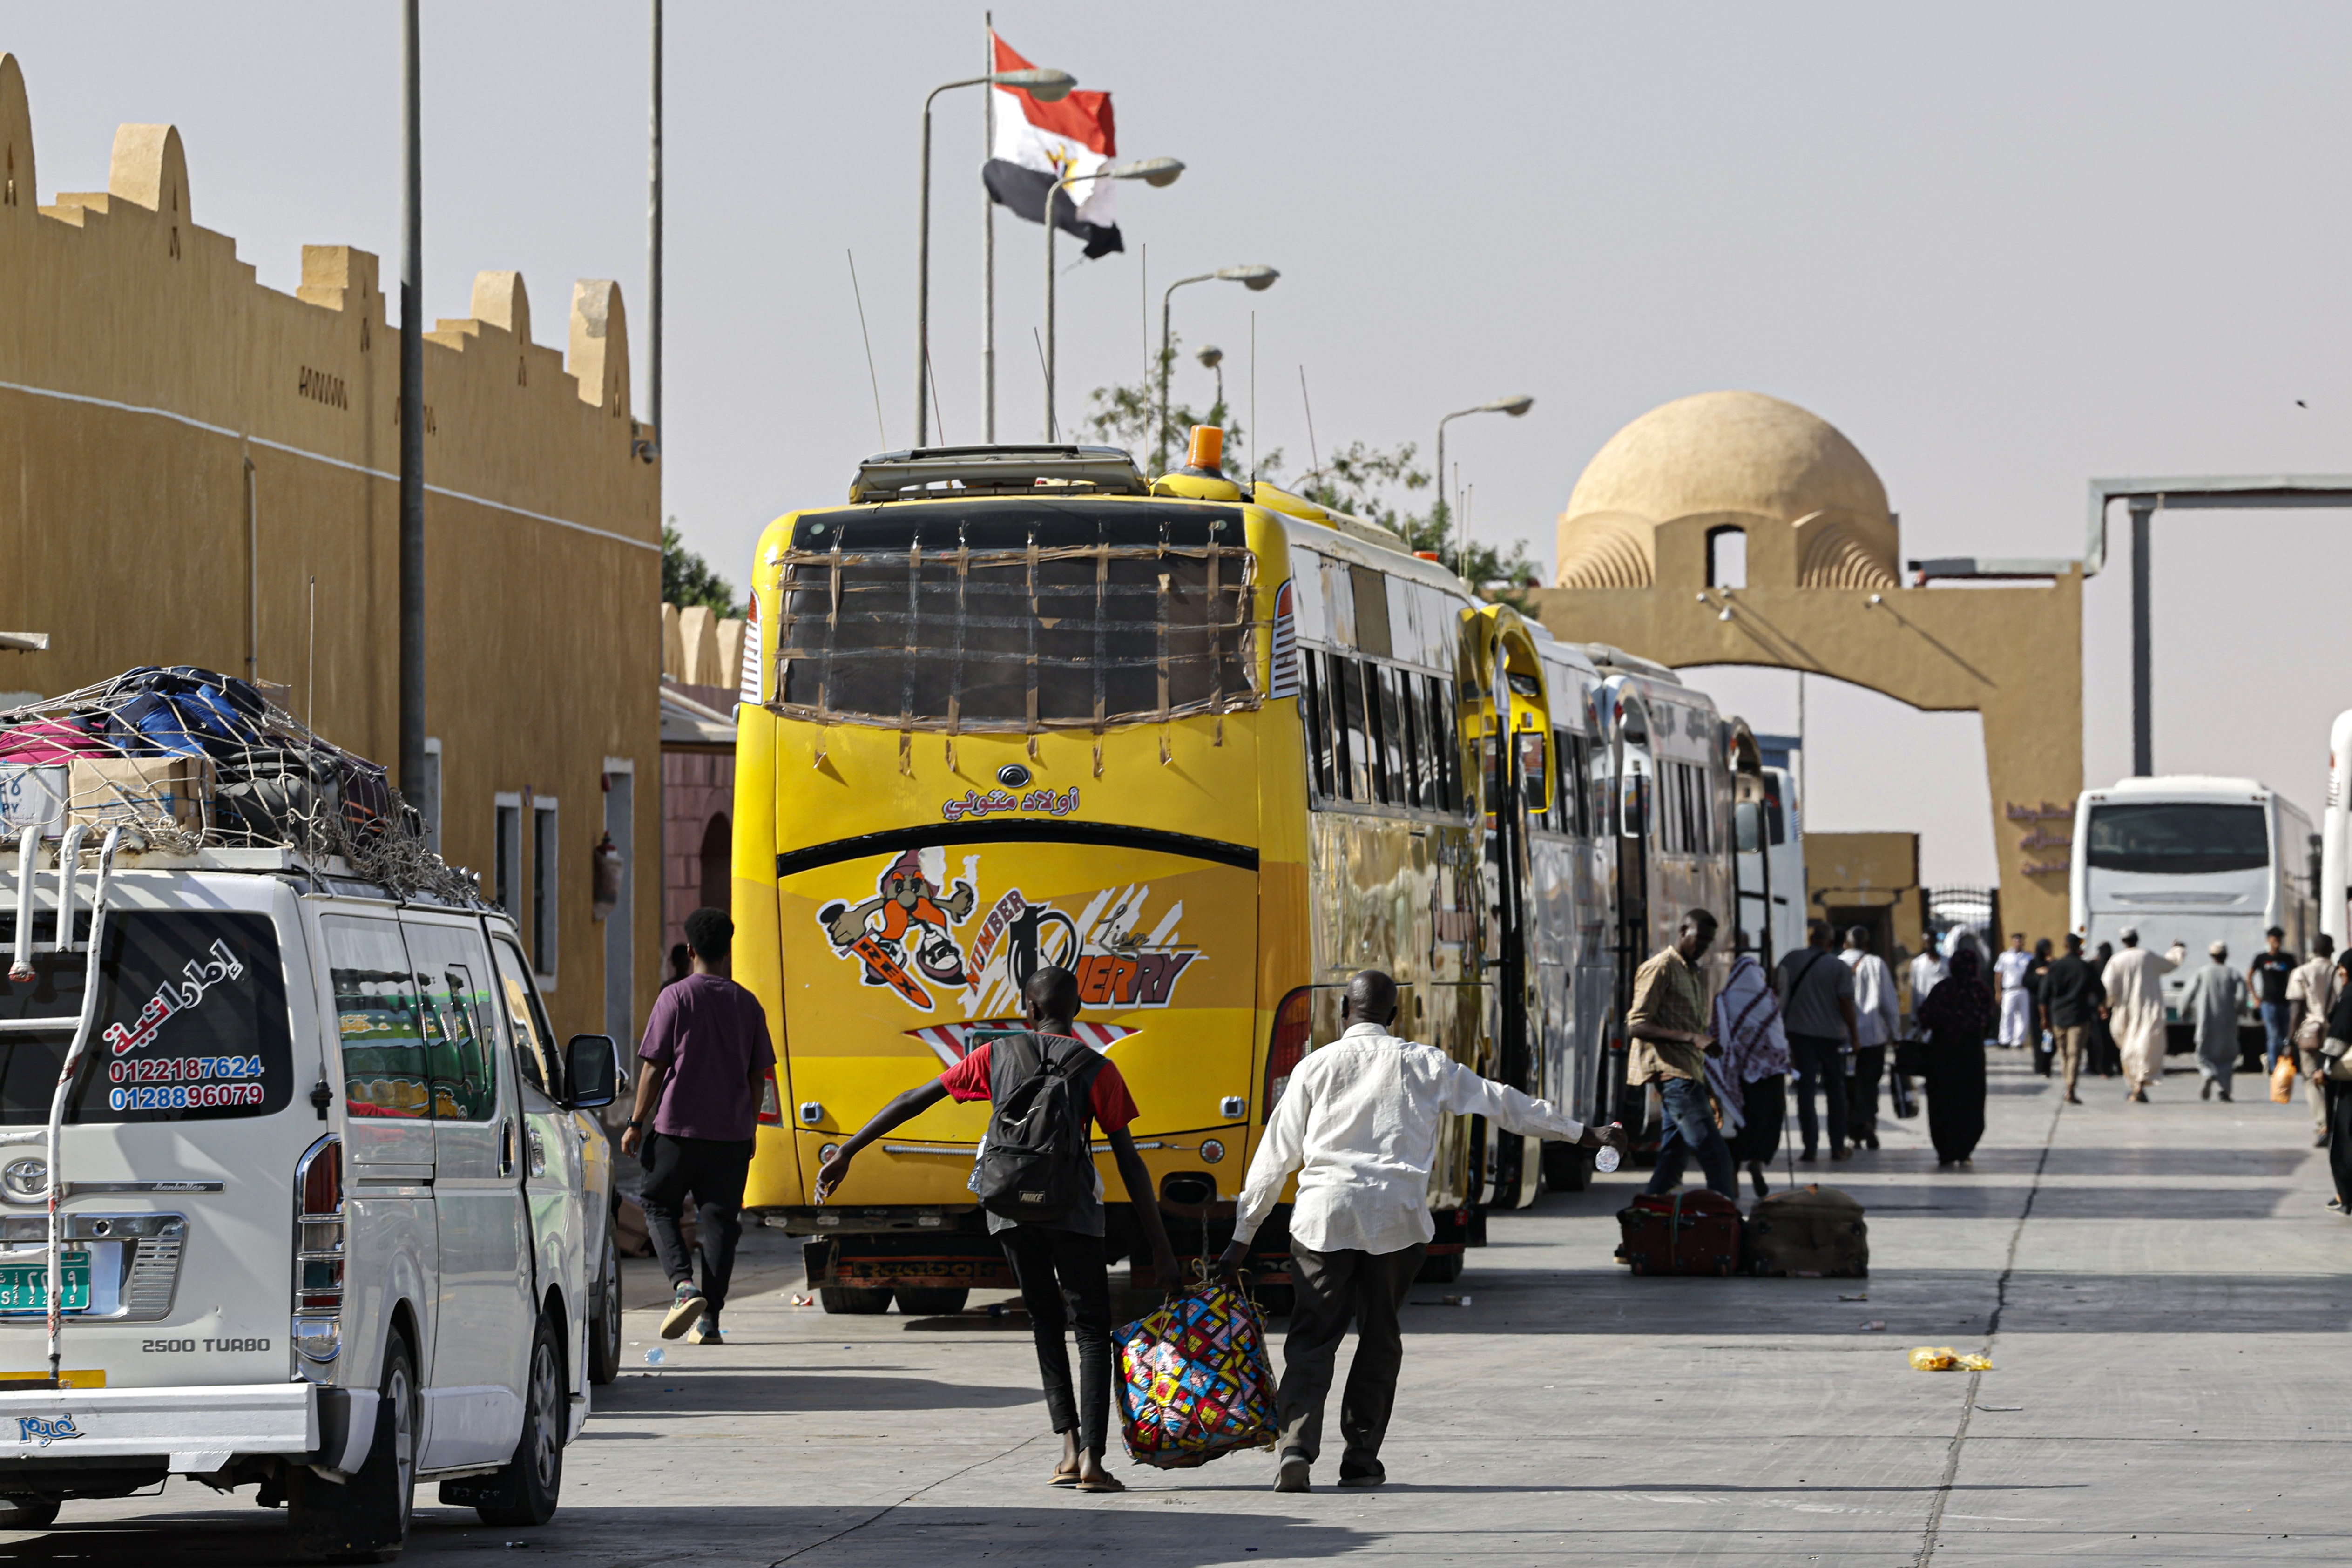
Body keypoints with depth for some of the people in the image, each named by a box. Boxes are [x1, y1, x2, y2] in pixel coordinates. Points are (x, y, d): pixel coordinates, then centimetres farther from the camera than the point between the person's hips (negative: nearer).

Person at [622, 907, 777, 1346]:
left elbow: (654, 1067, -7)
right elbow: (758, 1075, 11)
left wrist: (637, 1123, 0)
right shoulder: (747, 1003, 8)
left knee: (659, 1207, 9)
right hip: (732, 1130, 3)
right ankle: (710, 1318, 0)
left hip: (678, 1128, -3)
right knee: (719, 1219, 5)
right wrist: (748, 1129, 20)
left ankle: (684, 1285, -14)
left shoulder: (676, 997, -5)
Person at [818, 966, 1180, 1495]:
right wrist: (1161, 1248, 2)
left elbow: (913, 1101, 11)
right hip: (1071, 1211, -2)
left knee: (1045, 1321, 17)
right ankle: (1091, 1457, -11)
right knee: (1091, 1329, 4)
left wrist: (847, 1153, 19)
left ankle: (1069, 1445, 5)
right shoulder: (1096, 1070, 1)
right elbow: (1130, 1163, -1)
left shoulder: (997, 1056, 8)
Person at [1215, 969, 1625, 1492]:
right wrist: (1586, 1135, 24)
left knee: (1313, 1336, 0)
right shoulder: (1426, 1064, 12)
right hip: (1396, 1217, 0)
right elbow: (1506, 1105, 16)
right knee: (1379, 1336, 13)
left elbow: (1276, 1156, 11)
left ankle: (1297, 1445, -19)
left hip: (1324, 1214, 0)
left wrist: (1242, 1237, 15)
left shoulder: (1317, 1066, 10)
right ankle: (1361, 1458, 13)